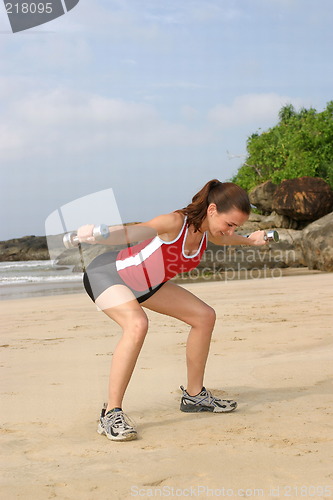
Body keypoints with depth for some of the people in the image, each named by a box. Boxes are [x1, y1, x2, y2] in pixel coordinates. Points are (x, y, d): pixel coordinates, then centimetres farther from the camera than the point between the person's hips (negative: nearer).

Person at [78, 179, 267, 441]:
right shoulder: (176, 222, -33)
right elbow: (132, 233, -48)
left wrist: (250, 240, 34)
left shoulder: (207, 231, -8)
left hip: (144, 283, 9)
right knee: (137, 325, -37)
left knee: (204, 316, 7)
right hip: (107, 272, -9)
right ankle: (111, 414, -30)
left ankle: (194, 395, 23)